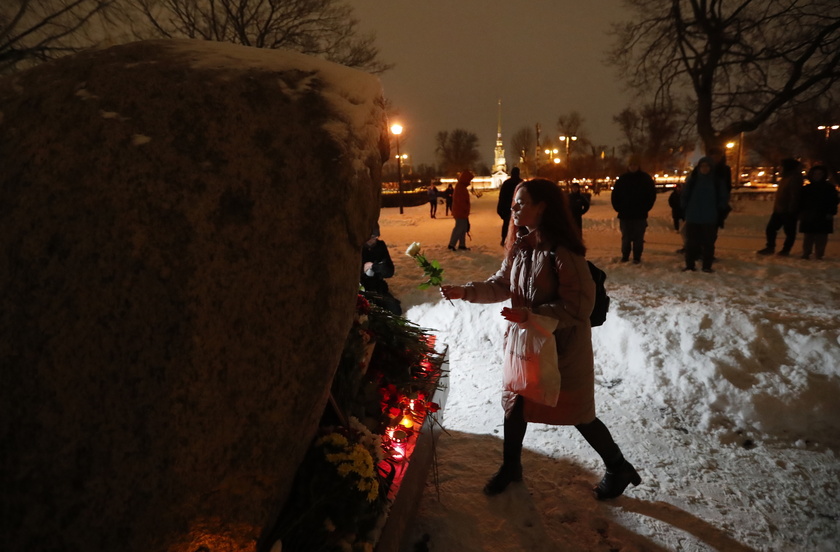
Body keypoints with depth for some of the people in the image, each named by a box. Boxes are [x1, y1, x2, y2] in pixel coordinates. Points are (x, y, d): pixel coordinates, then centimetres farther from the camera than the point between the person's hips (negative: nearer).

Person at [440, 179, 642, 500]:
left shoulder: (563, 251, -25)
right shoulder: (519, 246, -1)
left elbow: (578, 306, -24)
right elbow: (501, 284, 5)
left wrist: (530, 314, -29)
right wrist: (464, 292, -8)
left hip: (563, 347, -7)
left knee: (578, 414, 10)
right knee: (515, 403, 17)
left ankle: (618, 468, 36)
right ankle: (510, 467, 40)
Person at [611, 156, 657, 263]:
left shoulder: (645, 178, 2)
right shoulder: (622, 179, 5)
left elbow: (652, 195, 4)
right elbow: (615, 195, 9)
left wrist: (645, 208, -2)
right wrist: (618, 208, 0)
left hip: (640, 215, -1)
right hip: (625, 214, 1)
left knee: (638, 238, 0)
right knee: (626, 237, 6)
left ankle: (637, 257, 6)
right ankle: (625, 256, 14)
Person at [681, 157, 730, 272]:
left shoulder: (718, 182, 4)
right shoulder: (692, 180, 5)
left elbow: (724, 198, 9)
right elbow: (684, 196, 10)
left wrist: (718, 210, -2)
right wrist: (686, 208, 0)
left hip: (709, 219, -1)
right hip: (692, 218, 1)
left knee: (708, 243, 0)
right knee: (691, 243, 3)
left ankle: (707, 266, 7)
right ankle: (689, 265, 10)